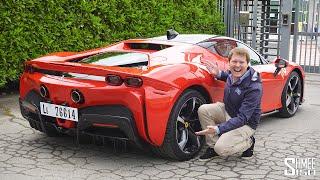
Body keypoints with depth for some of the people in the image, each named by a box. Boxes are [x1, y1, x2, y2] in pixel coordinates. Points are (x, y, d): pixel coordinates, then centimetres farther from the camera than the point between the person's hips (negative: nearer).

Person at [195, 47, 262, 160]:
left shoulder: (254, 88, -30)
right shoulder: (232, 74, -8)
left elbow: (242, 118, -32)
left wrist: (218, 129, -41)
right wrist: (218, 74, 0)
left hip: (245, 124, -7)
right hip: (228, 111, 7)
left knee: (222, 149, -23)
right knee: (203, 110, -16)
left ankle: (248, 142, 5)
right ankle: (213, 146, -2)